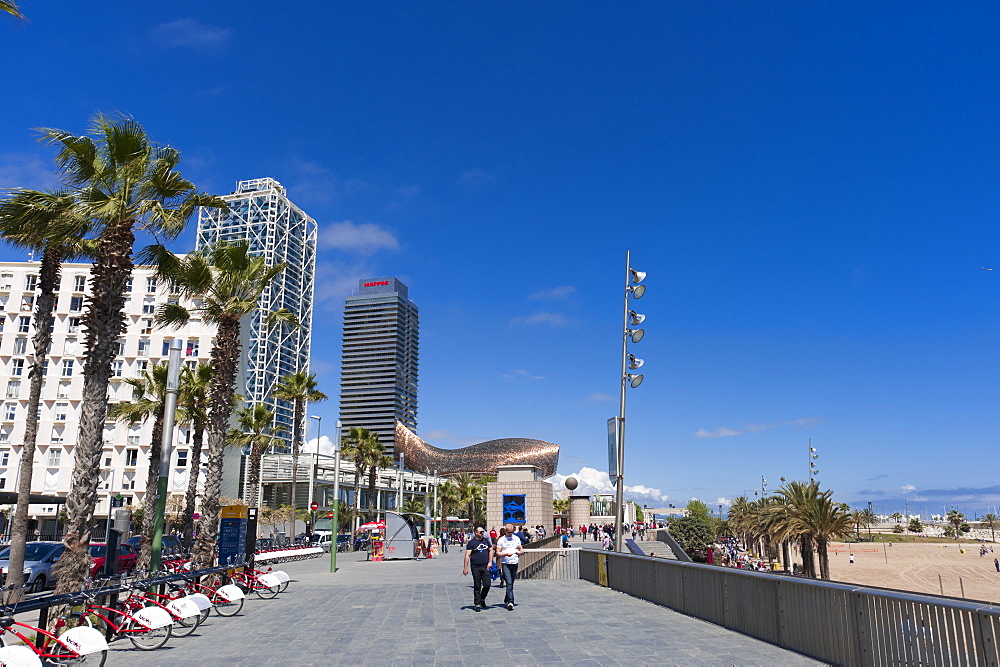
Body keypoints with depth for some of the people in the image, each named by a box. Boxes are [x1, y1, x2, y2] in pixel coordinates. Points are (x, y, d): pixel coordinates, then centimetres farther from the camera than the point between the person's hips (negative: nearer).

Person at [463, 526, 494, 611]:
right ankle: (477, 604, 12)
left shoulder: (486, 540, 12)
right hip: (475, 567, -3)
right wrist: (465, 567, -12)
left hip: (485, 567, 3)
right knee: (477, 587, 2)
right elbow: (467, 555, -6)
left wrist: (490, 562, 4)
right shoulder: (471, 542, -2)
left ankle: (482, 599, 21)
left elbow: (491, 550, 17)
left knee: (487, 585, -3)